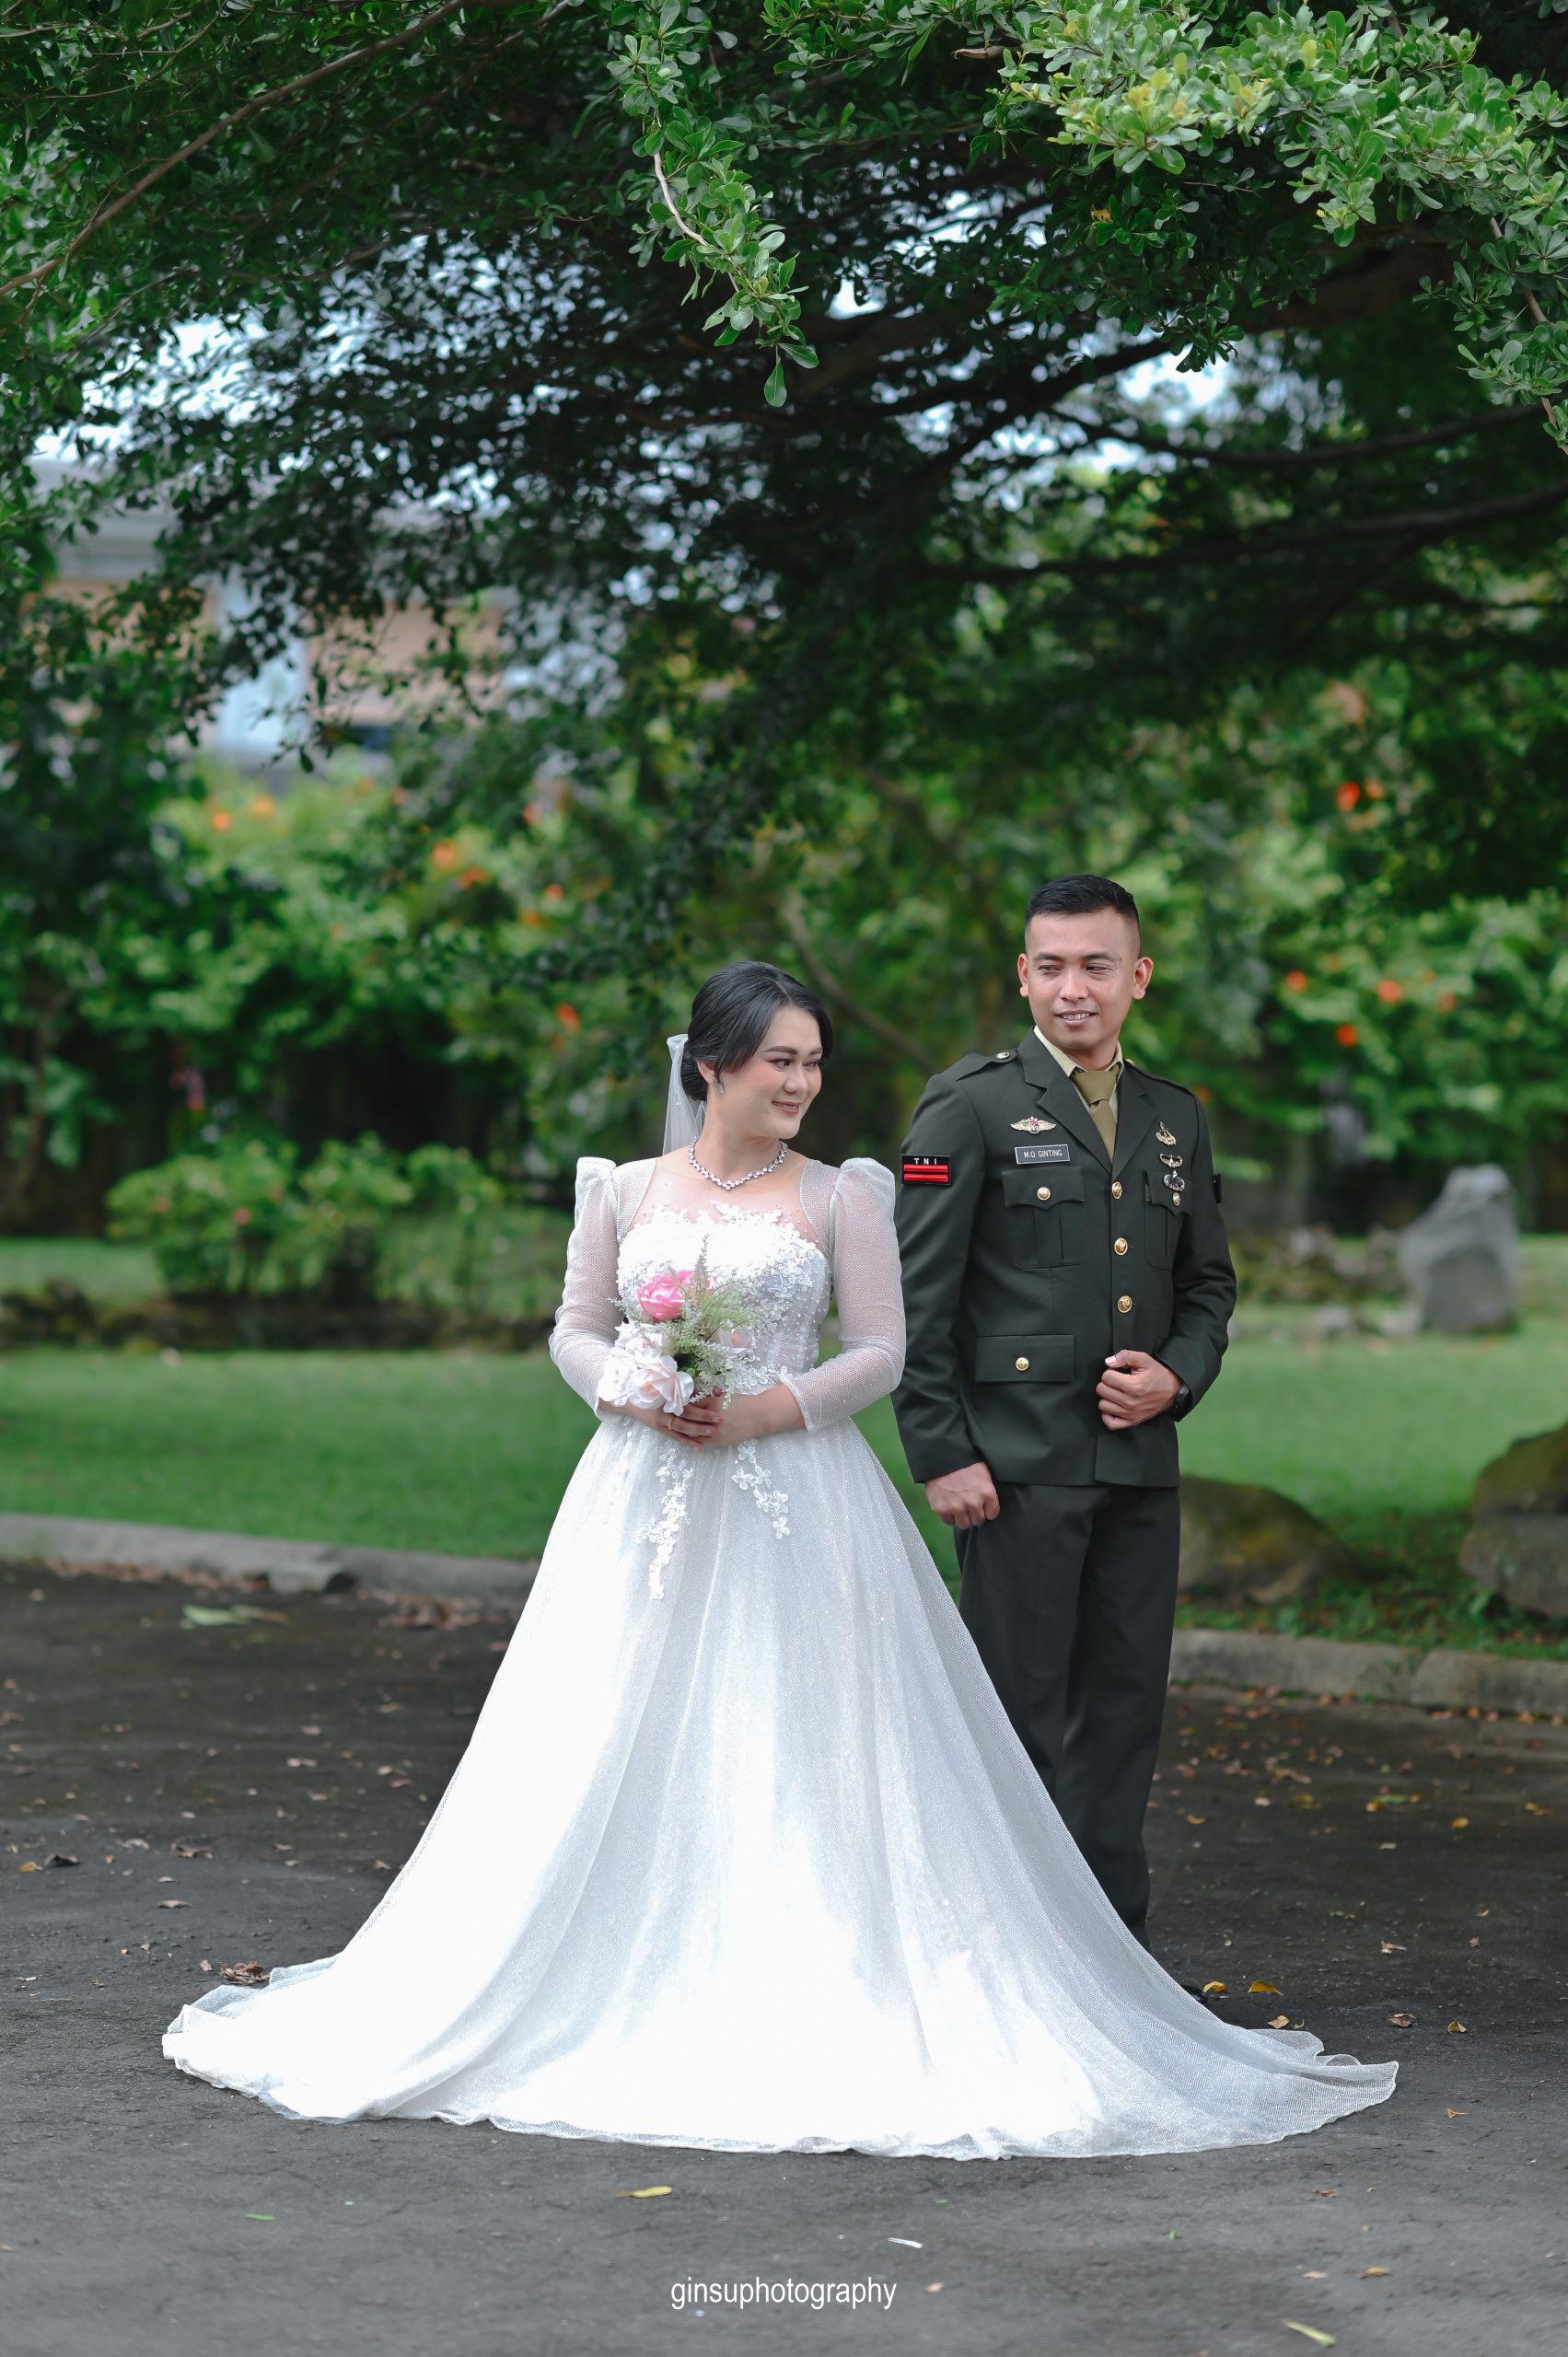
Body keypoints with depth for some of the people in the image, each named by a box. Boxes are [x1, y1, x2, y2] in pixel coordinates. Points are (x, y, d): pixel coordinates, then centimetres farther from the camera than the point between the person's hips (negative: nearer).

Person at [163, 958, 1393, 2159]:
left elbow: (883, 1352, 0)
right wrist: (633, 1394, -9)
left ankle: (814, 2005, -1)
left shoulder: (841, 1197, 3)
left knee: (796, 1758, -5)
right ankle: (625, 1992, 8)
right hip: (646, 1504, 2)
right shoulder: (626, 1193, 8)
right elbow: (575, 1332, 11)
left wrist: (767, 1408, -13)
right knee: (621, 1755, 0)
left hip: (796, 1509, -2)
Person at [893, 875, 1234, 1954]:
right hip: (1018, 1460, -5)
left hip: (1140, 1461, 5)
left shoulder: (1177, 1118, 15)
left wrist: (1178, 1375, 0)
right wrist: (941, 1451, -11)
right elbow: (916, 1295, -5)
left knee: (1126, 1704, 8)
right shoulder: (972, 1105, -2)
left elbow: (1209, 1281, 21)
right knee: (1021, 1708, -3)